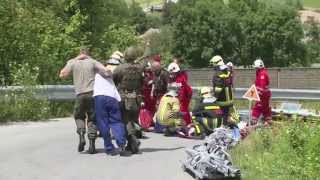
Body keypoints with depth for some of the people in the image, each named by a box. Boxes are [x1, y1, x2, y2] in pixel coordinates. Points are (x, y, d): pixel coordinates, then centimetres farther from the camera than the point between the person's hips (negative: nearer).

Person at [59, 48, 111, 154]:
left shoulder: (73, 63, 6)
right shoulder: (92, 62, 5)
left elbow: (62, 75, 7)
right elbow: (105, 71, -10)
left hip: (80, 94, 0)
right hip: (92, 93, 0)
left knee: (79, 116, 21)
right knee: (92, 119, 9)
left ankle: (81, 136, -3)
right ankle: (92, 143, 1)